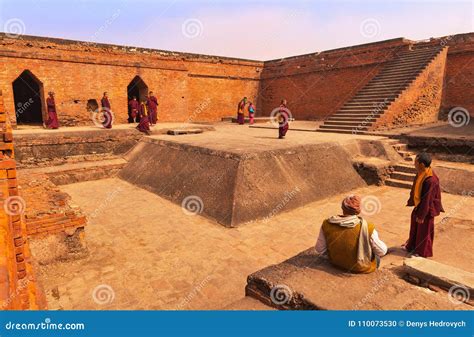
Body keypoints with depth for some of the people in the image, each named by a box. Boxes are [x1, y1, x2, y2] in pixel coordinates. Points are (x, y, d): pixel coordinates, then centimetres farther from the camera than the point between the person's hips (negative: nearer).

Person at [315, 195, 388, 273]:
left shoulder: (327, 225, -21)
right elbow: (382, 251, -15)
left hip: (336, 262, 3)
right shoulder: (367, 228, -30)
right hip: (361, 268, -3)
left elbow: (320, 250, -10)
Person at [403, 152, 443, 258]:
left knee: (424, 230, 10)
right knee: (414, 227, 22)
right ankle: (412, 246, 41)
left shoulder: (431, 180, -32)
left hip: (427, 209, -8)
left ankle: (422, 252, 29)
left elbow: (427, 200, -26)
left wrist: (421, 215, -18)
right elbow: (415, 189, 9)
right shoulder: (420, 174, -5)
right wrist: (410, 201, 18)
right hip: (419, 205, 8)